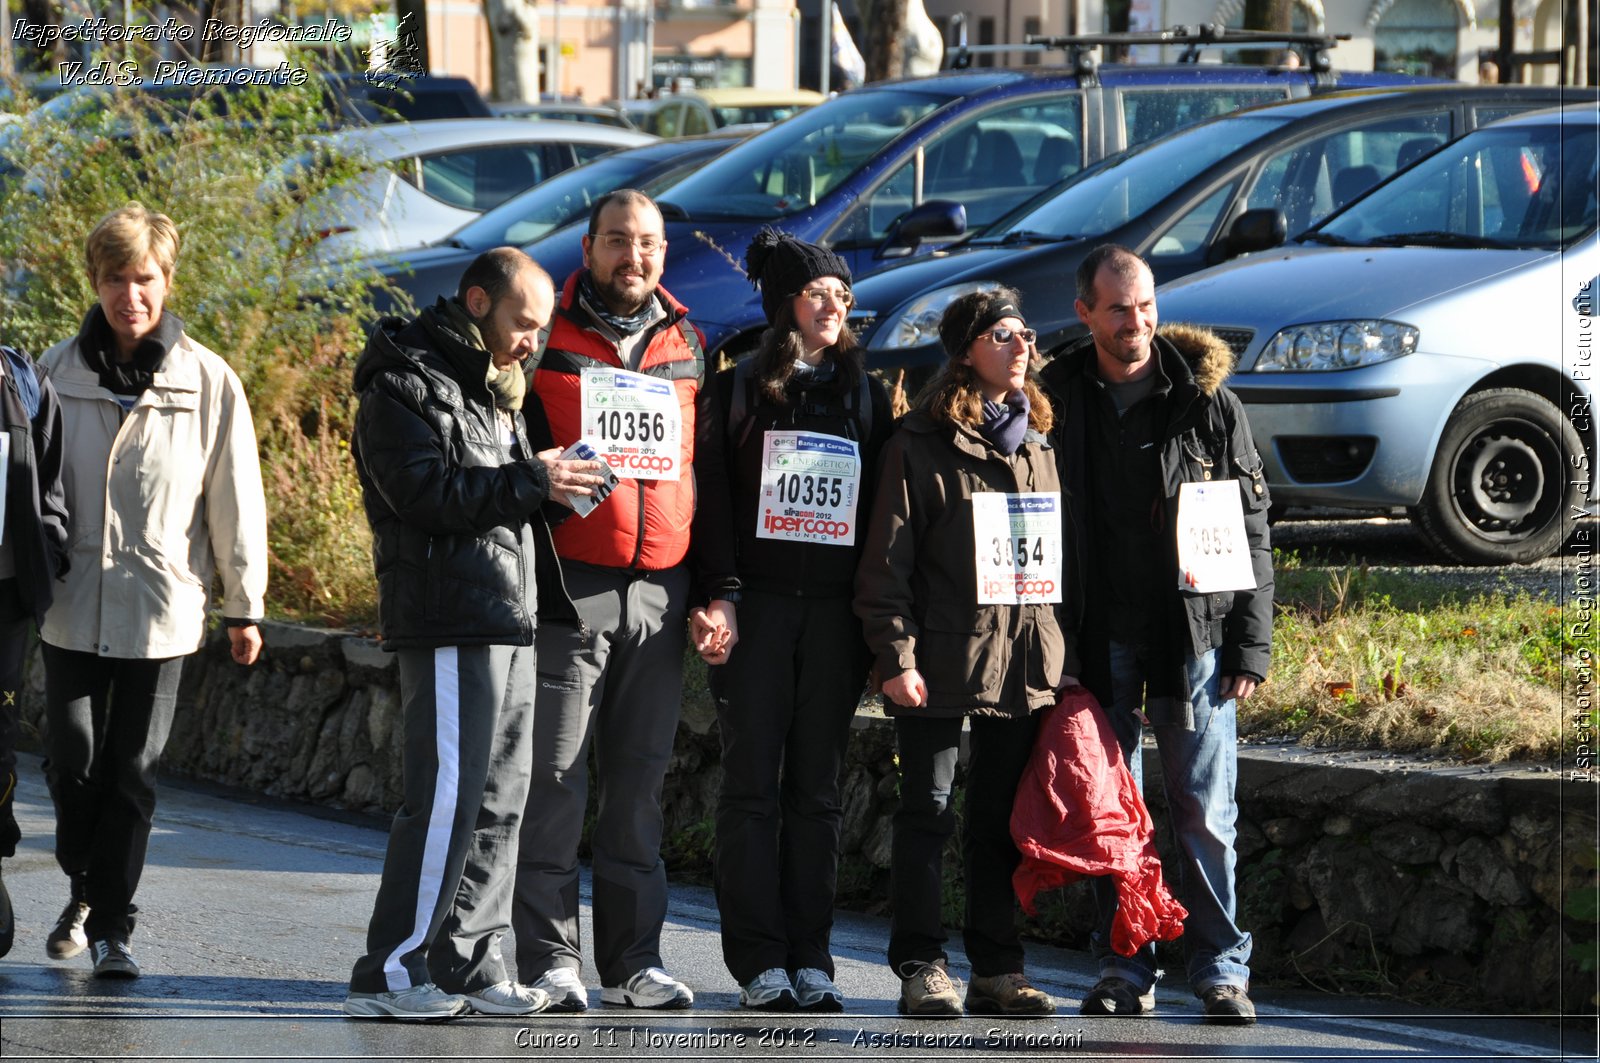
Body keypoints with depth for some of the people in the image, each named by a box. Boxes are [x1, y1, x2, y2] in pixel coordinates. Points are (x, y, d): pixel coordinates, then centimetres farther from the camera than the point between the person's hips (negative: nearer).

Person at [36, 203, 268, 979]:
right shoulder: (59, 373, 2)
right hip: (70, 605, 1)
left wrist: (244, 607, 6)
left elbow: (236, 499, 3)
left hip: (160, 609, -1)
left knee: (132, 775, 1)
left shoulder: (208, 382, -2)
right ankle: (84, 891, 28)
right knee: (74, 764, 5)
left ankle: (111, 927, 8)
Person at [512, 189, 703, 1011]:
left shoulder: (687, 345, 14)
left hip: (661, 591, 4)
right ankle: (549, 957, -1)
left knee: (641, 777, 6)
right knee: (556, 774, -5)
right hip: (568, 585, -4)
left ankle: (634, 957, 10)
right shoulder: (547, 335, 2)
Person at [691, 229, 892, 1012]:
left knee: (817, 785, 3)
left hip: (836, 608, 2)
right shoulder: (736, 391, 6)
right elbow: (712, 500, 1)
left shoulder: (865, 395, 14)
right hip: (758, 602, -2)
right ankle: (759, 960, -3)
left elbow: (885, 505, 12)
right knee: (753, 781, -4)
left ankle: (810, 958, 5)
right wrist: (720, 595, -11)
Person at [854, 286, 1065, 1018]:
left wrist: (1066, 657, 13)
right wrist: (896, 655, -14)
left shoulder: (1037, 444, 15)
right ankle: (922, 970, 1)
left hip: (1026, 658, 5)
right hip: (944, 657, -5)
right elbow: (888, 560, -6)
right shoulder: (921, 444, -3)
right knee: (929, 812, -2)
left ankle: (997, 970, 12)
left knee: (1003, 818, 8)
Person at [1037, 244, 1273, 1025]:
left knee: (1204, 810, -2)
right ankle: (1123, 969, 11)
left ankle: (1222, 968, 4)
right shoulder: (1057, 399, 6)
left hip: (1192, 633, -2)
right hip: (1099, 639, 2)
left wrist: (1249, 645, -3)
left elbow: (1249, 526, 2)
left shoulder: (1207, 401, 1)